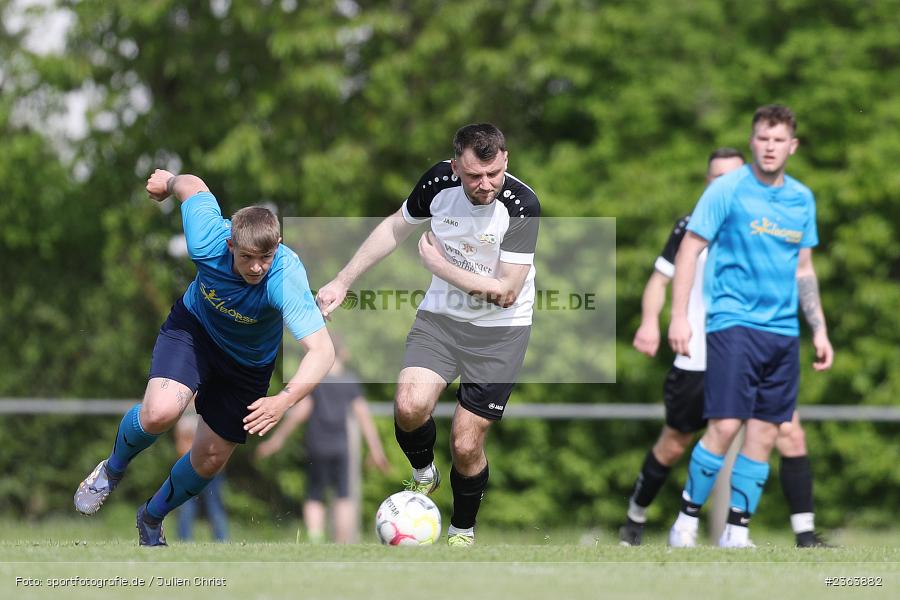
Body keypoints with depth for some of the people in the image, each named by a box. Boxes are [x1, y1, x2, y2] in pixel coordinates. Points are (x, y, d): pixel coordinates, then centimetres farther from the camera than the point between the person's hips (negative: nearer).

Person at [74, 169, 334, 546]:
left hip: (248, 364, 0)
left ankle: (152, 519, 39)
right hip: (195, 327, 0)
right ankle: (114, 469, 8)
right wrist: (168, 181, 13)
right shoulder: (208, 241, -33)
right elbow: (193, 186, -11)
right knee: (160, 412, -26)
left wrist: (284, 401, -64)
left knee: (210, 460, 8)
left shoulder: (286, 279, -41)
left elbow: (322, 350, -49)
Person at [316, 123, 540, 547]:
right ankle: (423, 475, 12)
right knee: (410, 406, -22)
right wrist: (342, 282, 9)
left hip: (500, 329, -3)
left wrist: (440, 266, -16)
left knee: (465, 445, -6)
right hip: (441, 316, 3)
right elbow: (396, 227, 7)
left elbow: (506, 293, -23)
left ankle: (462, 531, 22)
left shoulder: (521, 206, -24)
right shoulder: (440, 181, -13)